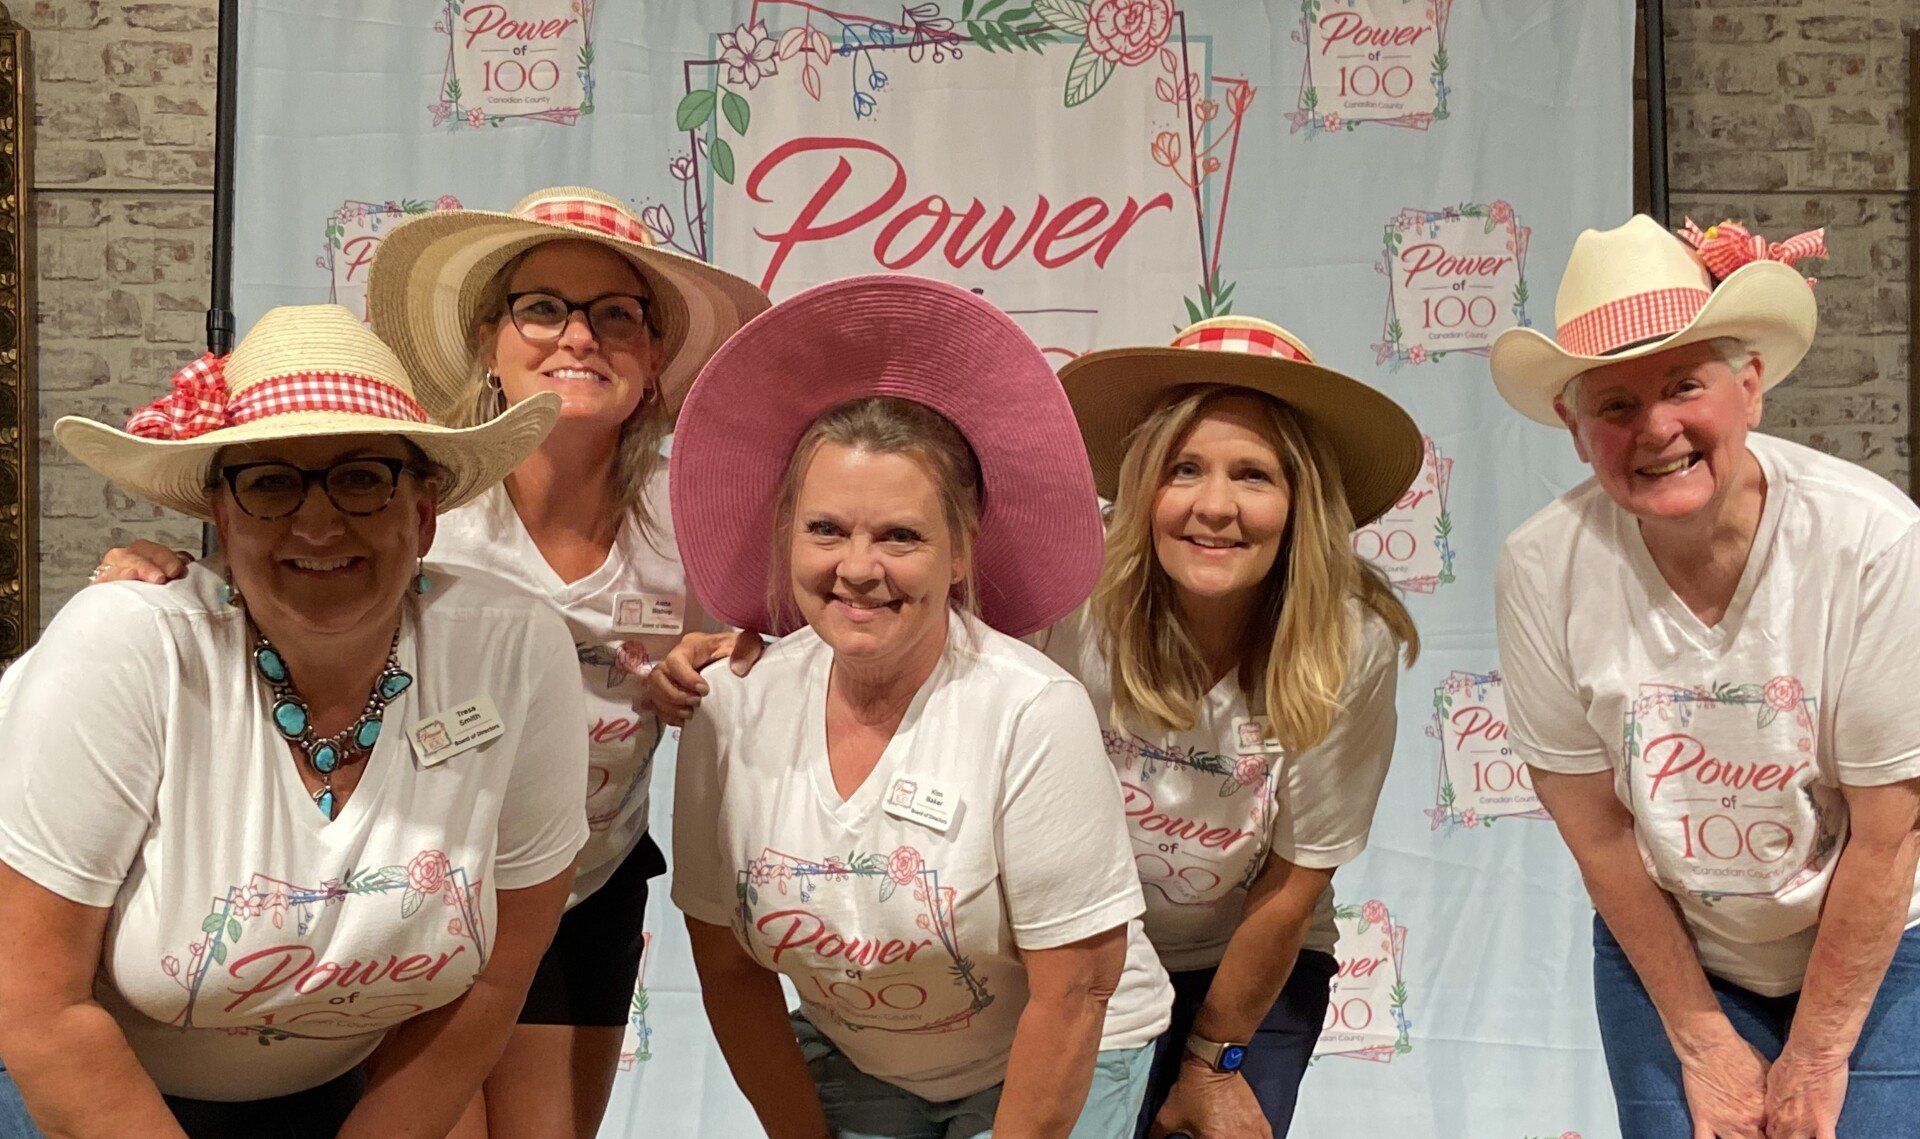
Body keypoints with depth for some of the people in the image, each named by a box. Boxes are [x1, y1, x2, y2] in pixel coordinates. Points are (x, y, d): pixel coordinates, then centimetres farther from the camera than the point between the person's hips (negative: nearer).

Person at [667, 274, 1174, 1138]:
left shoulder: (1035, 713, -27)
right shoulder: (732, 712, -15)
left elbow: (1074, 993, -20)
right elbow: (730, 971, -4)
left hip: (1058, 1069, -3)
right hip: (852, 1063, 3)